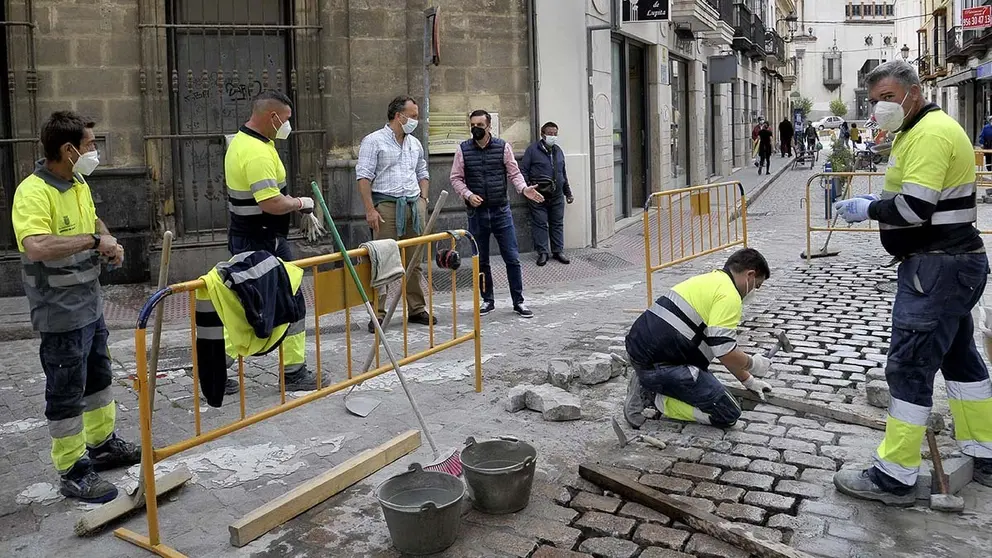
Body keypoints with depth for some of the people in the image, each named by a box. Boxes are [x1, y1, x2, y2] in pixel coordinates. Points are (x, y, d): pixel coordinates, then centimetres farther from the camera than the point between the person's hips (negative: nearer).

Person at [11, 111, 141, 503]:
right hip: (60, 313, -9)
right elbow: (36, 247, -38)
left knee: (98, 378, 22)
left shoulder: (79, 184, 6)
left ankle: (103, 444, 39)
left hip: (90, 304, 9)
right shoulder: (33, 192, -22)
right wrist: (93, 240, -30)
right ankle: (73, 473, 15)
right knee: (66, 394, 2)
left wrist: (108, 241, 5)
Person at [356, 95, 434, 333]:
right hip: (386, 204, -6)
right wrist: (370, 210, -14)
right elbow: (363, 177, -7)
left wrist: (423, 201, 11)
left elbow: (422, 173, 26)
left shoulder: (415, 143, 17)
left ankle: (417, 309, 18)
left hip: (414, 206, 6)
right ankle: (378, 313, 0)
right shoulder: (374, 141, -2)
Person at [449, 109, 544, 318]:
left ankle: (518, 302, 9)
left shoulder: (503, 147, 1)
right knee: (481, 260, 10)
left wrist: (524, 189, -17)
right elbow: (456, 178, 5)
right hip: (476, 212, 1)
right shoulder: (463, 150, 2)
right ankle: (488, 300, 24)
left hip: (501, 211, -1)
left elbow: (514, 173, 2)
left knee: (512, 258, -1)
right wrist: (468, 194, -12)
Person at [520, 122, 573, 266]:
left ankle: (558, 251, 17)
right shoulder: (533, 150, -2)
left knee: (557, 223, 8)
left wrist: (568, 193, 23)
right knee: (540, 224, -1)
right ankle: (542, 252, 8)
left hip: (557, 195, 5)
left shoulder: (558, 151, 16)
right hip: (538, 195, -5)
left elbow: (563, 173, 23)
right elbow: (523, 170, -4)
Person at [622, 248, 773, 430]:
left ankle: (648, 384, 13)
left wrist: (749, 380, 34)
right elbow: (725, 352, -16)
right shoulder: (729, 295, -11)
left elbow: (720, 343, 30)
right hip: (659, 364, -10)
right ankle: (658, 399, -4)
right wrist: (752, 364, 6)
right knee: (729, 414, -2)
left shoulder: (711, 280, 21)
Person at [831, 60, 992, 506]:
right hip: (951, 264, 11)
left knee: (909, 367, -8)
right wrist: (878, 201, 6)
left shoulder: (931, 132, -17)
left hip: (937, 268, -11)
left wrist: (868, 209, -10)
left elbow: (914, 207, -26)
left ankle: (894, 477, 0)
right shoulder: (916, 131, 16)